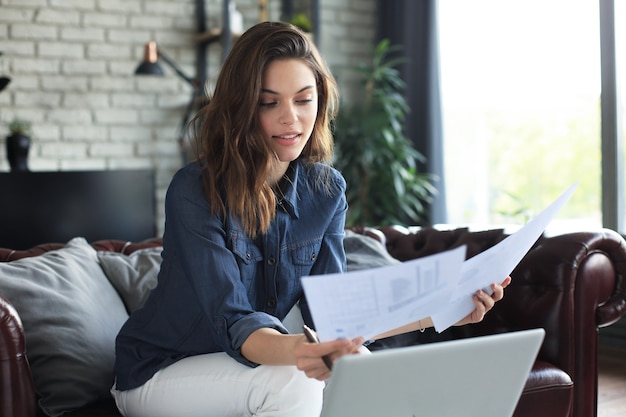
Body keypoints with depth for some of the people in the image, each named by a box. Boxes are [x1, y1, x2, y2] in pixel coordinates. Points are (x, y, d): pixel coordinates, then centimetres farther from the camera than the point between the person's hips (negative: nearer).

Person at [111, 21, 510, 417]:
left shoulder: (326, 190, -5)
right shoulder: (194, 193, -23)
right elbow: (233, 322, -28)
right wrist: (294, 350, -51)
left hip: (255, 359, 5)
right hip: (159, 371, -4)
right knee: (292, 383, -30)